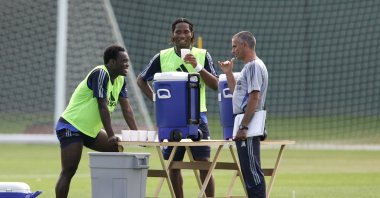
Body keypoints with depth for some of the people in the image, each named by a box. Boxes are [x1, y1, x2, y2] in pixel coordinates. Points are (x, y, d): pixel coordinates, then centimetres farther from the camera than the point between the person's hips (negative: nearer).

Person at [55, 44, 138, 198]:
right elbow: (102, 106, -25)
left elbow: (126, 108, 6)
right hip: (71, 126, -9)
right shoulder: (101, 74, -20)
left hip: (90, 130, 9)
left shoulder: (120, 80, 7)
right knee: (68, 172, -14)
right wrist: (111, 135, -27)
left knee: (117, 149, 7)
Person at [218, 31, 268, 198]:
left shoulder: (254, 66, -13)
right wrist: (228, 72, 22)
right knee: (247, 169, 11)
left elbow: (254, 98, -21)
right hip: (243, 123, 10)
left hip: (249, 125, -10)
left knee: (251, 168, -11)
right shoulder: (248, 67, 19)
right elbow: (236, 92, 29)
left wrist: (243, 126, -23)